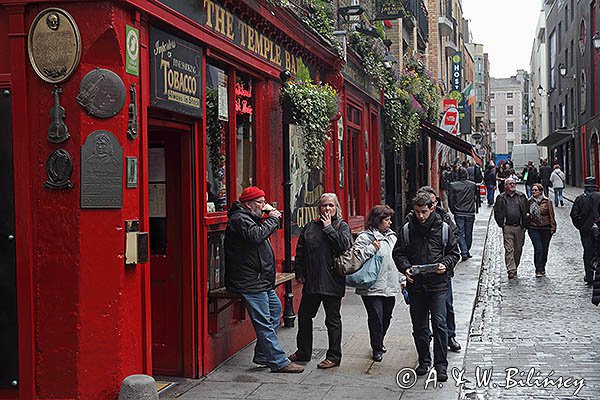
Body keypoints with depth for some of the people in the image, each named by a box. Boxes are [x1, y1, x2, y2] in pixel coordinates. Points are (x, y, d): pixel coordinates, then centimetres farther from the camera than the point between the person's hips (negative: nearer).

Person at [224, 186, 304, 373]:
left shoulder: (249, 218, 20)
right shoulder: (239, 219, -14)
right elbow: (256, 236, -29)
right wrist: (272, 219, -19)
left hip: (262, 280, 11)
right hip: (251, 282, -11)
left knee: (275, 308, 17)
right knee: (264, 322, -7)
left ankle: (262, 355, 22)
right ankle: (279, 362, -5)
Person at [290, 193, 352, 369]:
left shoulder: (341, 226, 0)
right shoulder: (310, 227, 9)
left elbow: (344, 244, -19)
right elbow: (300, 251, 11)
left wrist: (329, 228, -15)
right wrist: (299, 273, 5)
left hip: (332, 281, -5)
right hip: (311, 281, 5)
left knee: (333, 319, 3)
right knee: (304, 316, 14)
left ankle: (334, 356, 13)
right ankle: (303, 352, 28)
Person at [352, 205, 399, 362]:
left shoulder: (392, 236, 14)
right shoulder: (365, 237, -10)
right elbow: (356, 257, -19)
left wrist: (401, 279, 20)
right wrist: (372, 248, -23)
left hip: (390, 286, 7)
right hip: (372, 288, -7)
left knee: (386, 317, 15)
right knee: (375, 318, -3)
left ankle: (379, 342, 36)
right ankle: (377, 349, 10)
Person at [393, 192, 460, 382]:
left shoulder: (443, 228, -1)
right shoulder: (407, 229, 2)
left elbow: (454, 252, 8)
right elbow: (398, 253, 9)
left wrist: (445, 265, -11)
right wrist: (405, 267, -9)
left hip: (438, 284, -2)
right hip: (415, 284, 2)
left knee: (439, 324, -8)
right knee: (419, 326, 11)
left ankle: (441, 365, 1)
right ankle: (424, 361, 27)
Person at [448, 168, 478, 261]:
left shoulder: (453, 185, -6)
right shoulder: (473, 185, -3)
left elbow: (450, 200, -4)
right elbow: (476, 196, 10)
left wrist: (454, 211, 8)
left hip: (458, 214, -1)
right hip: (470, 213, 1)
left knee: (461, 233, 1)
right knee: (468, 233, 13)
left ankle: (464, 253, -9)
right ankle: (467, 252, 23)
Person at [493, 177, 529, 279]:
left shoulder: (522, 196, 8)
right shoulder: (501, 198, 5)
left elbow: (527, 210, 10)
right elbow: (497, 212, 6)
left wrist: (526, 223, 3)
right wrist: (501, 224, -3)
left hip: (520, 227, 2)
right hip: (507, 228, -2)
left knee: (518, 249, 10)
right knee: (509, 249, -9)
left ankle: (515, 268, 25)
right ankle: (511, 270, -12)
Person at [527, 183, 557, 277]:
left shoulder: (547, 202, -3)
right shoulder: (530, 202, 3)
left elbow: (551, 215, 0)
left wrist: (553, 227, -3)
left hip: (546, 229, 0)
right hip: (533, 229, 0)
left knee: (545, 249, 10)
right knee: (538, 249, -10)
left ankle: (542, 267, 28)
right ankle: (538, 270, -7)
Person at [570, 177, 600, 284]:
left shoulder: (580, 198, -5)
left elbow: (574, 214, -5)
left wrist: (580, 226, 6)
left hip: (585, 230, 0)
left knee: (588, 252, 6)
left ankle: (589, 277, 7)